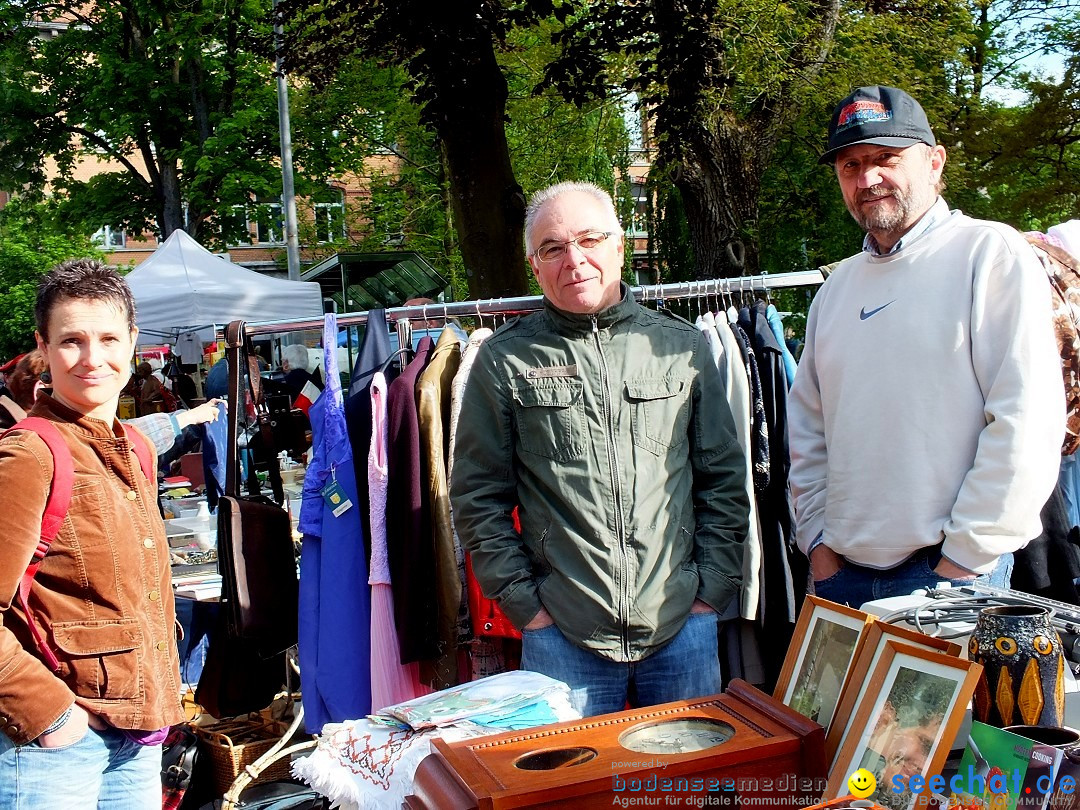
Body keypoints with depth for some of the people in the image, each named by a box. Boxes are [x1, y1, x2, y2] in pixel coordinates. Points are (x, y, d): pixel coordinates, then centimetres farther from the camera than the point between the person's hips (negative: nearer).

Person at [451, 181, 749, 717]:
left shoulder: (682, 346, 5)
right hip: (562, 637, -1)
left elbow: (725, 479, 9)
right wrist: (525, 603, -2)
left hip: (682, 627, 2)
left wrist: (712, 588, 3)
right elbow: (478, 497, 3)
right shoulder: (505, 361, 0)